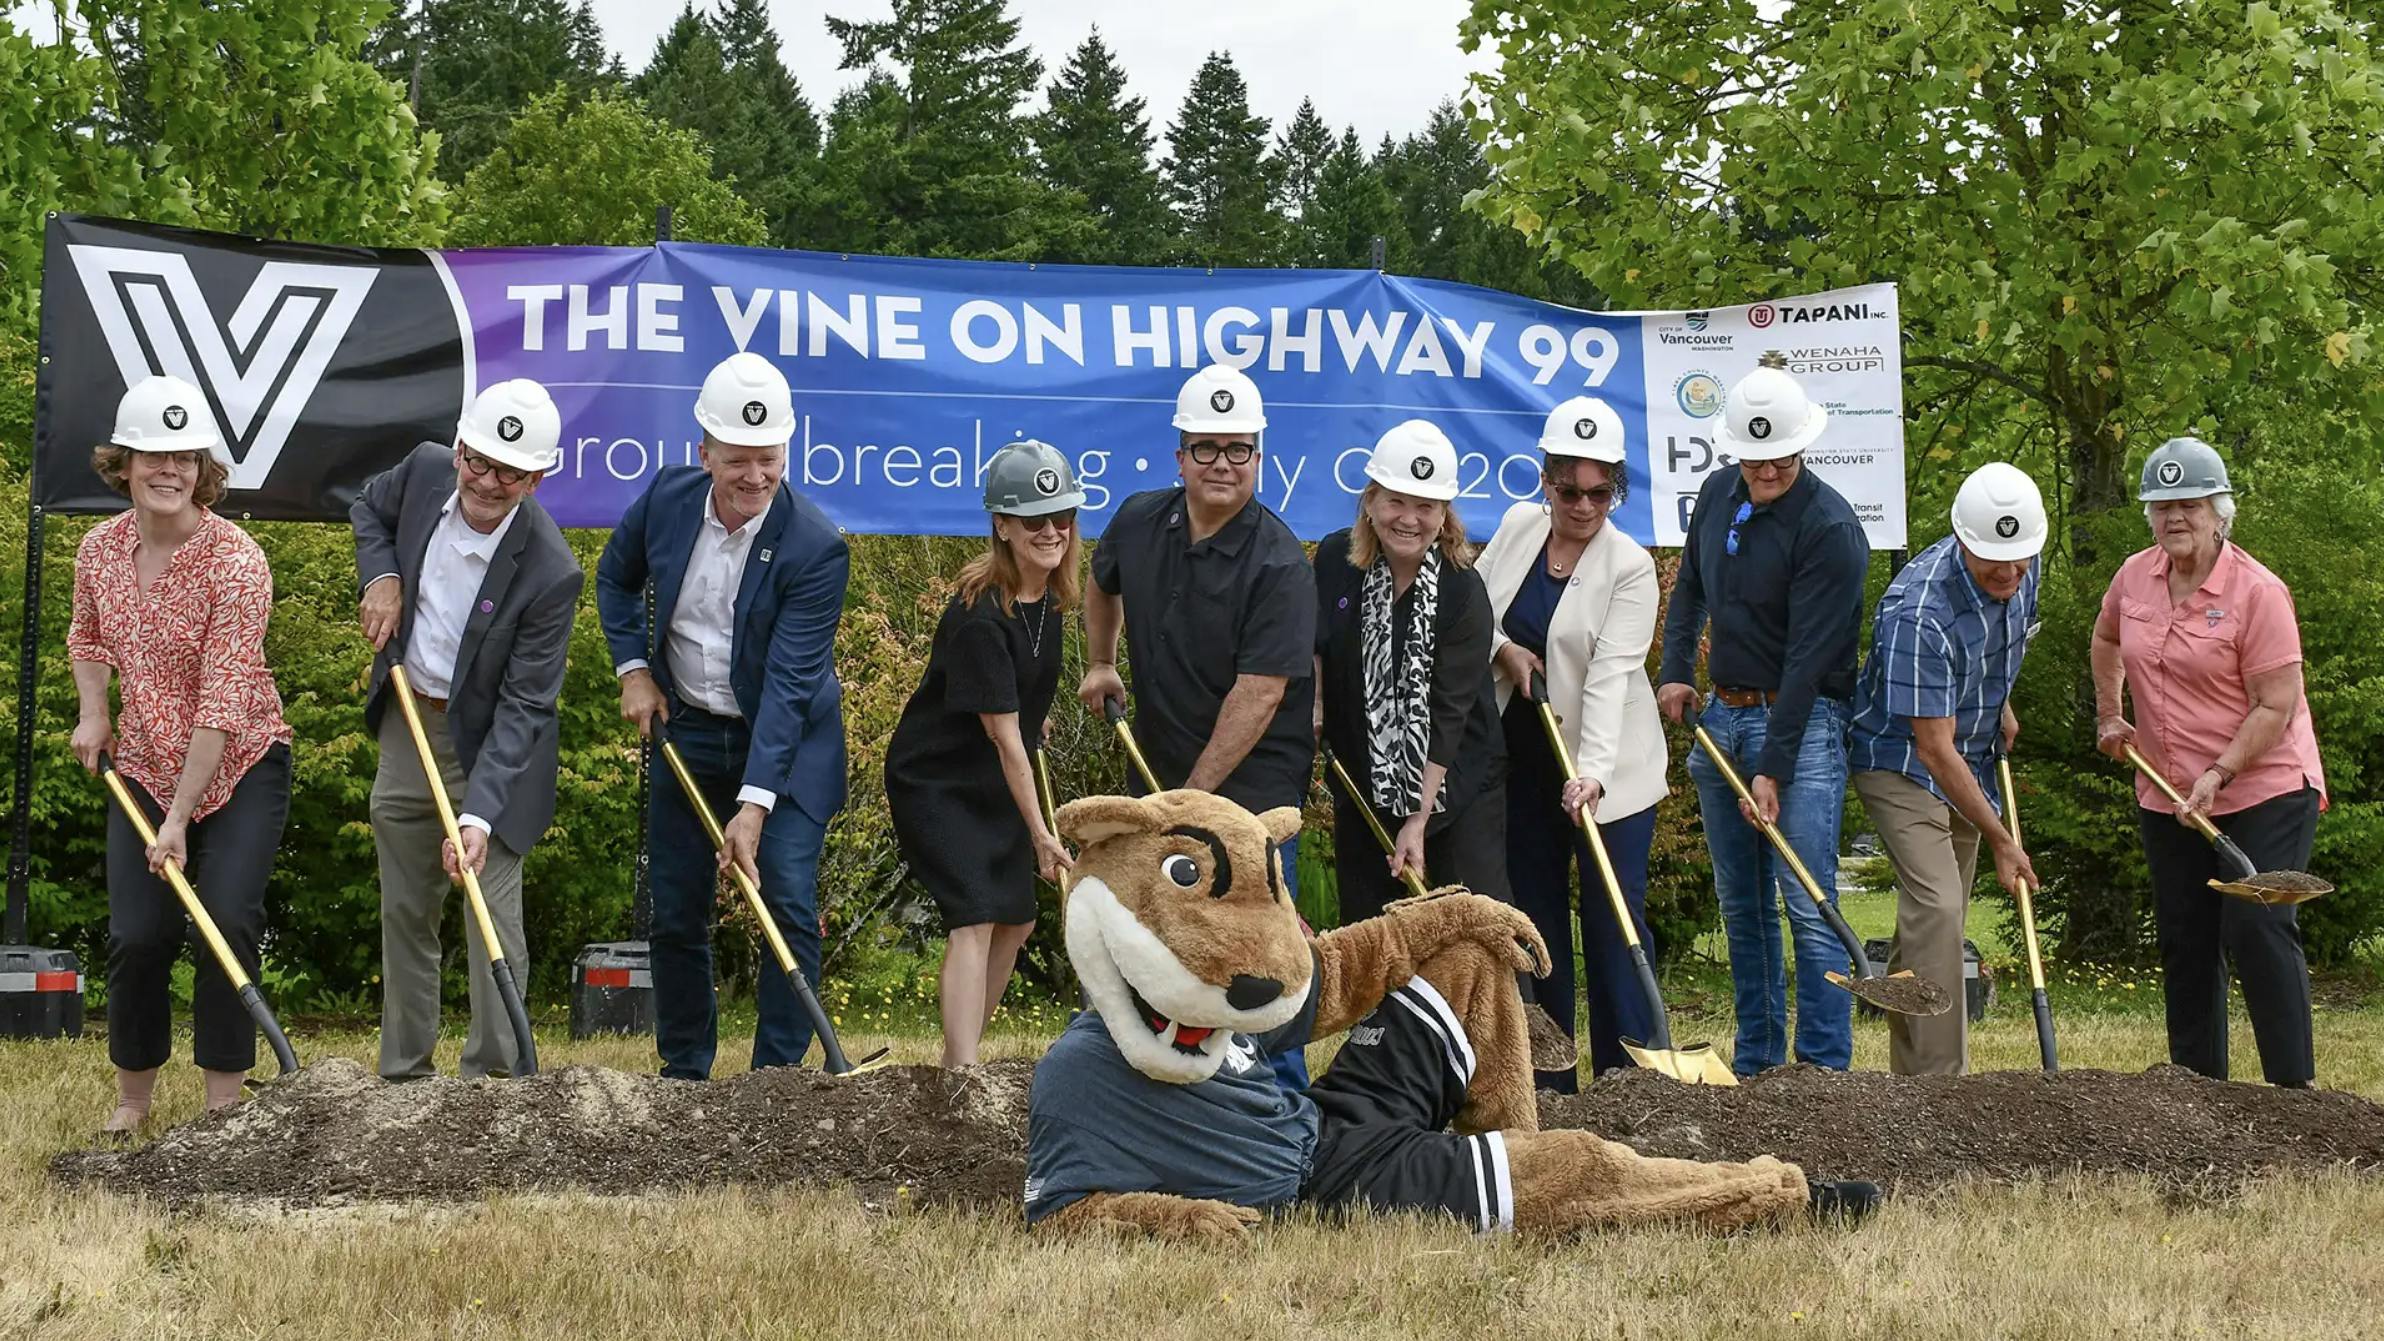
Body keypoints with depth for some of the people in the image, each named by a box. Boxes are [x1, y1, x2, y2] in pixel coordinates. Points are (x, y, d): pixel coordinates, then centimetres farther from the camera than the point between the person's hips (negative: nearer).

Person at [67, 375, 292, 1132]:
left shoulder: (237, 563, -22)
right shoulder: (99, 549, -4)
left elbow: (222, 704, -24)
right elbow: (87, 636, 20)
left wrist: (179, 819, -24)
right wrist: (92, 710, 1)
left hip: (239, 765, -4)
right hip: (142, 765, 4)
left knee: (230, 920, -15)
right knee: (137, 933, -3)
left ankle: (224, 1099, -1)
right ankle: (133, 1092, 18)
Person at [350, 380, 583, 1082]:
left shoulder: (550, 573, -27)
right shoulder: (426, 469, -12)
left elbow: (523, 706, -26)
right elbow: (369, 508, 14)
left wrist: (478, 816, -33)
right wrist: (380, 576, -7)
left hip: (488, 744, -6)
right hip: (406, 723, 6)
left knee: (493, 912, -9)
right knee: (404, 911, 14)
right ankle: (403, 1072, 26)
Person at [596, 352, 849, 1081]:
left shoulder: (816, 547, -23)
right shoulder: (667, 496, -9)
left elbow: (789, 682, -27)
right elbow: (616, 576, 13)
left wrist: (755, 802, -32)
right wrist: (632, 668, 0)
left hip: (787, 743, -4)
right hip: (686, 733, 4)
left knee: (789, 905, -12)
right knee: (675, 917, 8)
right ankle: (684, 1072, 22)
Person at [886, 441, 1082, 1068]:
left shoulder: (1050, 593, -4)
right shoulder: (980, 616, -29)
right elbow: (1003, 737, -25)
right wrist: (1040, 831, -22)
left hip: (994, 781, 9)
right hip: (934, 780, -9)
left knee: (1016, 920, 11)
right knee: (975, 918, -19)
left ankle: (958, 1060, 24)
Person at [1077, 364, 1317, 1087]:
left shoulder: (1279, 563, -19)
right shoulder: (1139, 520, 1)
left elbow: (1257, 694, -22)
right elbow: (1102, 583, 27)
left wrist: (1196, 793, -21)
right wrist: (1099, 663, 21)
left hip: (1252, 777, -7)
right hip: (1159, 767, 7)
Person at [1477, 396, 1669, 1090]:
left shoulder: (1630, 566, -15)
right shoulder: (1518, 525, 0)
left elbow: (1610, 675, -24)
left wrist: (1594, 772, -34)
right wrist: (1504, 649, -8)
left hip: (1608, 770, -5)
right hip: (1521, 763, 5)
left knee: (1615, 921, -5)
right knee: (1534, 921, 10)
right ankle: (1546, 1081, 18)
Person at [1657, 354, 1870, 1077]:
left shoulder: (1829, 526, -15)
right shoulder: (1718, 495, 7)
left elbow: (1808, 657, -18)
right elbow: (1690, 588, 26)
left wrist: (1774, 768, -21)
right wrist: (1675, 670, 14)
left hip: (1802, 722, -7)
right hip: (1720, 717, 7)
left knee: (1808, 906, -10)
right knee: (1740, 905, 11)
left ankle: (1826, 1070, -7)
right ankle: (1755, 1063, 18)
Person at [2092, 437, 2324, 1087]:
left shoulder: (2257, 592, -16)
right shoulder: (2134, 577, 2)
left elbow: (2277, 707, -17)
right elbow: (2107, 638, 26)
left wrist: (2218, 774, -23)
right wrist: (2110, 715, 20)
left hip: (2264, 791, -6)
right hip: (2166, 795, 6)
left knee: (2258, 930, -13)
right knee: (2184, 942, 10)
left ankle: (2293, 1089, -6)